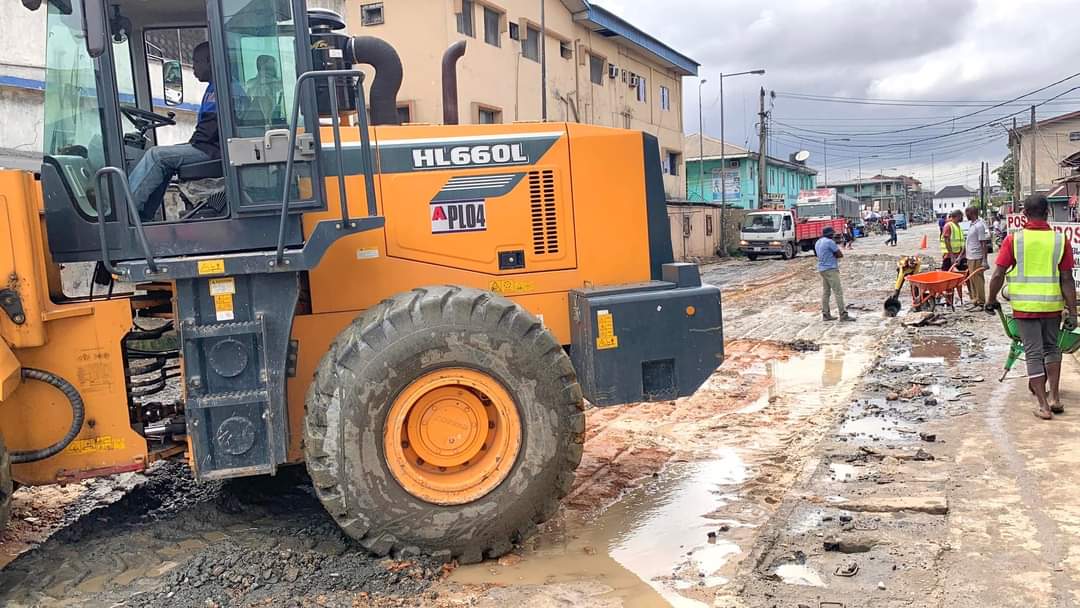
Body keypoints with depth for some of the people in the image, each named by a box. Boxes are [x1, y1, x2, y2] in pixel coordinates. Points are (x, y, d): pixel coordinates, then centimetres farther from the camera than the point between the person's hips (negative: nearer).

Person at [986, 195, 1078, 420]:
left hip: (1024, 306, -2)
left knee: (1034, 354, 5)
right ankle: (1054, 398, 22)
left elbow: (998, 275, -9)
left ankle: (1044, 405, 6)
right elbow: (1067, 280, -4)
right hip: (1052, 306, 2)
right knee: (1051, 348, 22)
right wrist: (1072, 312, 1)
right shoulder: (1061, 240, -4)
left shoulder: (1013, 239, -9)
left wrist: (991, 299, 7)